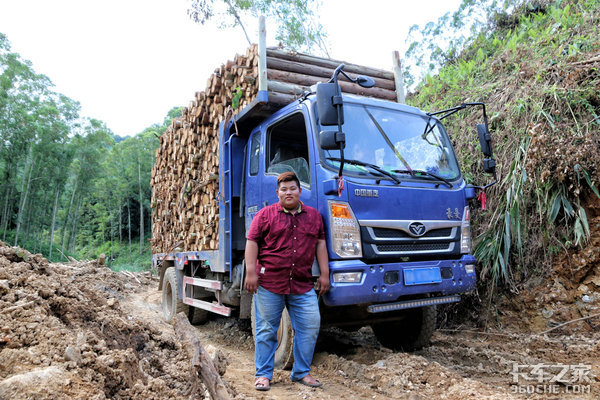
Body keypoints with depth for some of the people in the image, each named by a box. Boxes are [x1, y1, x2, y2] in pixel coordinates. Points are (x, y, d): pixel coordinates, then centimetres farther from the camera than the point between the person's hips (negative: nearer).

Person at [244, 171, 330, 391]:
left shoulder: (314, 215, 13)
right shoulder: (266, 214, 3)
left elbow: (320, 244, 14)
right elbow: (252, 242, 0)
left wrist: (324, 274, 9)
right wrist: (251, 272, -8)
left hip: (303, 285, 3)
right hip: (269, 283, -3)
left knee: (310, 326, 4)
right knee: (266, 330, 6)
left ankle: (301, 372, 21)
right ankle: (263, 374, 20)